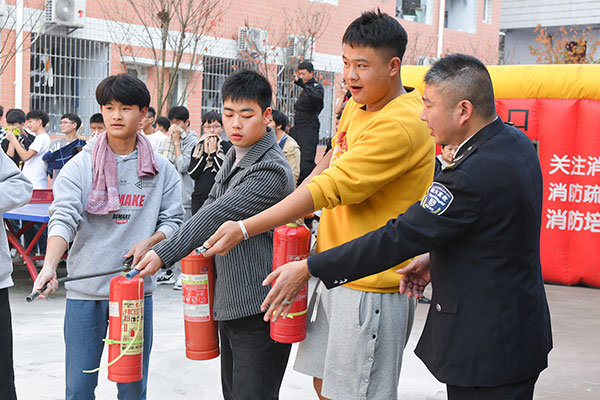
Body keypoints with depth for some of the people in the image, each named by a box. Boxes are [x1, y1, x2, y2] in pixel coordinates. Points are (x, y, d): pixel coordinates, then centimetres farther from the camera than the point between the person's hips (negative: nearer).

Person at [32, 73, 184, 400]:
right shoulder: (80, 166, -1)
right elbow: (63, 219, -12)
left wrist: (149, 243, -13)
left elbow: (173, 220, 8)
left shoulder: (161, 170, 4)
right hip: (85, 290, -1)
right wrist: (49, 266, -27)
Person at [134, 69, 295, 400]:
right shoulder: (234, 156, 11)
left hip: (260, 313, -10)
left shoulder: (271, 171, -19)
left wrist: (163, 254, -25)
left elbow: (218, 215, -24)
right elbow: (212, 203, 22)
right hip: (230, 304, 10)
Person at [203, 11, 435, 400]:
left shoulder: (400, 125, -21)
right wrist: (294, 205, 8)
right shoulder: (355, 108, 10)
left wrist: (244, 229, -23)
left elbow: (331, 188, -24)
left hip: (373, 287, -9)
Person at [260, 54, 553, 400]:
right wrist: (435, 259, 7)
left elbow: (398, 238, -24)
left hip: (487, 345, -9)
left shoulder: (473, 176, -27)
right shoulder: (516, 142, 3)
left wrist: (308, 269, -18)